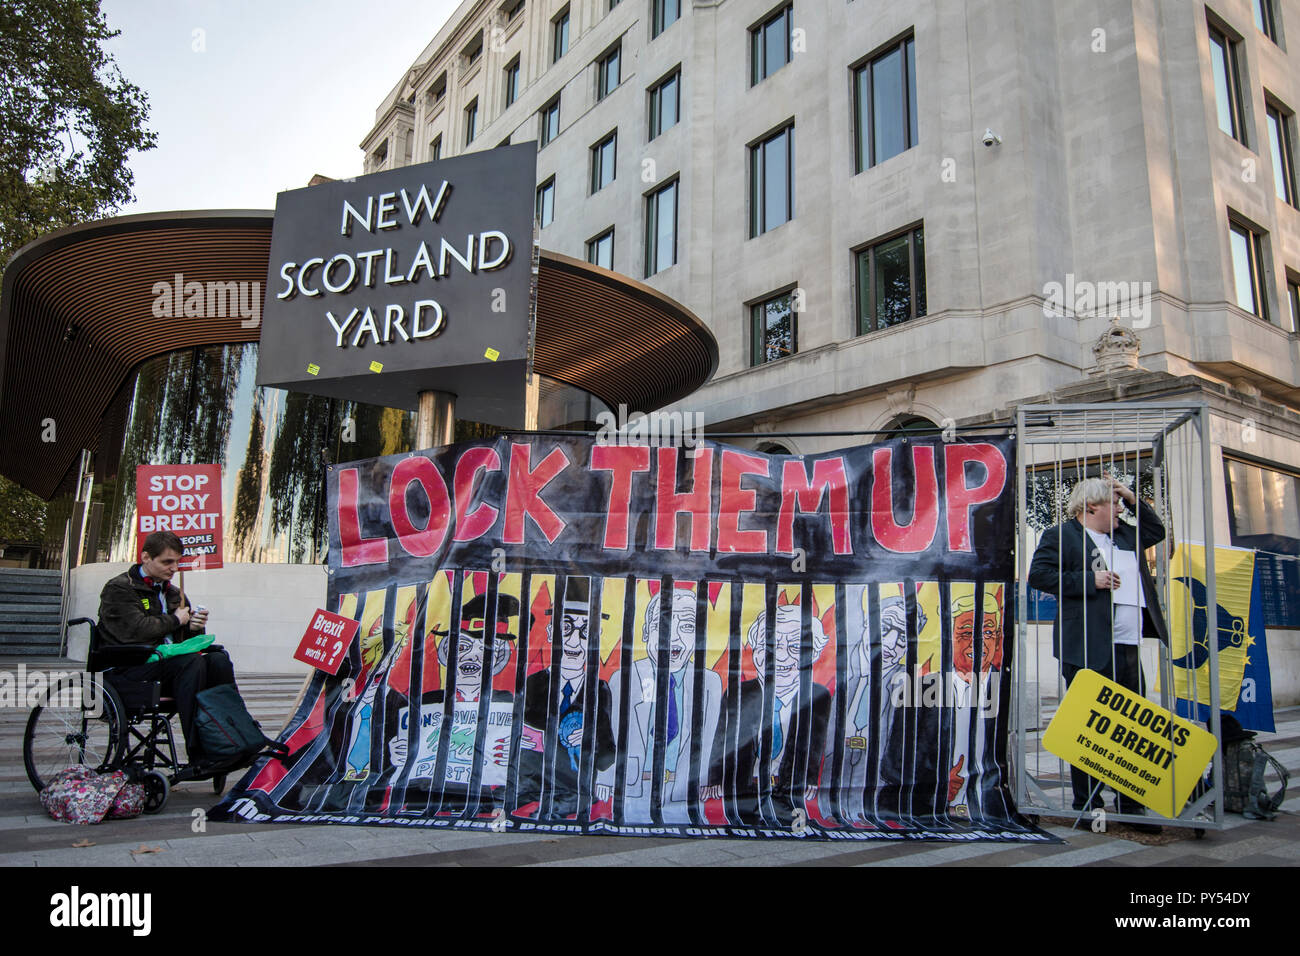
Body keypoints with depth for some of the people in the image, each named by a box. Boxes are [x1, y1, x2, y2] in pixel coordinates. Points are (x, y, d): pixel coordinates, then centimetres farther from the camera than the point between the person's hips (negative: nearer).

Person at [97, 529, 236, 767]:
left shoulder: (172, 593, 25)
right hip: (131, 669, -7)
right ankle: (197, 755, -37)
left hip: (170, 662, 7)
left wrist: (194, 626, 3)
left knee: (218, 659, -23)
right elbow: (135, 630, -17)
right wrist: (174, 620, -4)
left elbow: (187, 637, 27)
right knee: (191, 662, -34)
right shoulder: (119, 588, 1)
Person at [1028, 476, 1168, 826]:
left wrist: (1134, 500, 21)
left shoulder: (1124, 535, 20)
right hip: (1089, 651, -8)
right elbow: (1038, 574, -13)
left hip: (1127, 650, 8)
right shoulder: (1060, 535, -3)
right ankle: (1087, 806, 9)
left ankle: (1131, 806, 22)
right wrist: (1089, 581, -15)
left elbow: (1157, 531, 36)